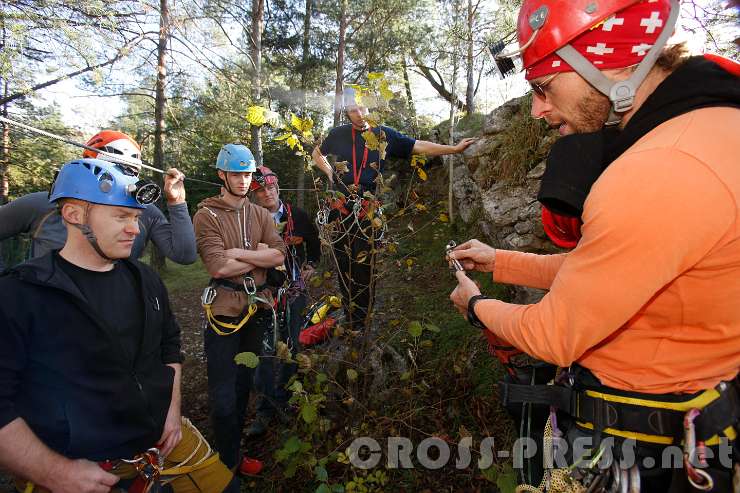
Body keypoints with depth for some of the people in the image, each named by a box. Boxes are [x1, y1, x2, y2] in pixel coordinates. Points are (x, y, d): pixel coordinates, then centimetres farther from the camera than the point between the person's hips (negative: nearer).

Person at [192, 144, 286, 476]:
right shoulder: (206, 216, -6)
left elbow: (279, 255, -5)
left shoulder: (261, 215, 9)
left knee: (244, 384, 17)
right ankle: (228, 462, 23)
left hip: (258, 306, 5)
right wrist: (259, 255, -9)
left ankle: (234, 453, 36)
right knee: (224, 391, 3)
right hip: (225, 308, -5)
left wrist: (238, 253, -14)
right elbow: (218, 266, -19)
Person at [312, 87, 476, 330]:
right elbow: (317, 153, 26)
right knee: (344, 264, 6)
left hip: (369, 211, -1)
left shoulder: (384, 134, 5)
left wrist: (455, 148, 0)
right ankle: (348, 318, 20)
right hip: (341, 210, 2)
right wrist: (329, 173, 11)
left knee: (365, 265, -4)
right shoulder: (338, 134, 8)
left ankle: (362, 322, 9)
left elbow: (419, 146, 4)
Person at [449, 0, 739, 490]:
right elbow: (592, 271, 6)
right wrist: (499, 261, 10)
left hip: (634, 440, -8)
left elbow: (555, 337, -22)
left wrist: (477, 306, -3)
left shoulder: (656, 175, -33)